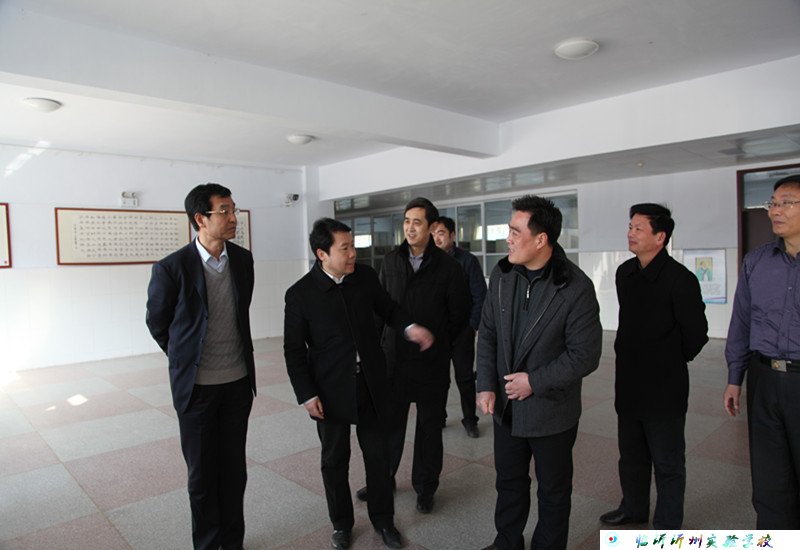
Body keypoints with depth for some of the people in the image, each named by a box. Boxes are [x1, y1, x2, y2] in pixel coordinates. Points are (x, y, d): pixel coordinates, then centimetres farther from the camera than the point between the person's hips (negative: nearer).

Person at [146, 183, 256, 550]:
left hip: (238, 381, 4)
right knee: (202, 471, 12)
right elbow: (156, 322, 1)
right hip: (196, 386, -3)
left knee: (234, 466, 14)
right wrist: (185, 359, 11)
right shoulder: (172, 268, -15)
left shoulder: (243, 260, -2)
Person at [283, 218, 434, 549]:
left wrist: (409, 327, -7)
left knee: (378, 455, 14)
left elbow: (387, 308, 12)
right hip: (331, 391, -2)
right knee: (335, 460, 14)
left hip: (371, 384, 3)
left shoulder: (366, 276, -4)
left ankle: (383, 519, 35)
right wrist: (307, 395, -9)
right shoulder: (300, 294, -12)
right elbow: (294, 349, -6)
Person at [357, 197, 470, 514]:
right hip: (393, 358, 3)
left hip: (431, 363, -3)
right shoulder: (391, 261, 3)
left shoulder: (448, 267, -9)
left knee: (429, 427, 12)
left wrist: (435, 343, 6)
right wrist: (386, 341, 9)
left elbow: (459, 316, 0)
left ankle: (425, 488, 31)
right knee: (389, 422, 15)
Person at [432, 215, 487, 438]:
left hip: (462, 331, -2)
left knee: (465, 378, 8)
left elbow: (479, 296, -4)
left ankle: (469, 419, 23)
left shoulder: (467, 260, -5)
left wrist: (472, 325, -9)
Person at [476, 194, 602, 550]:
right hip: (505, 404, 5)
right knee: (509, 480, 23)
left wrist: (535, 382, -18)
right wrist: (486, 386, -4)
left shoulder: (576, 288, -20)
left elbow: (585, 356, -18)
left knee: (553, 491, 17)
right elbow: (487, 333, 2)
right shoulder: (501, 274, -4)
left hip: (551, 411, -5)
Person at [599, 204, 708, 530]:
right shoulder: (625, 272, 5)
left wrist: (672, 361, 0)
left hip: (664, 387, -7)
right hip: (628, 383, 7)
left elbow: (696, 334, -12)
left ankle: (668, 526, 28)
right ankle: (634, 509, 42)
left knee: (667, 463, 10)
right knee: (631, 455, 22)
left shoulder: (679, 279, -17)